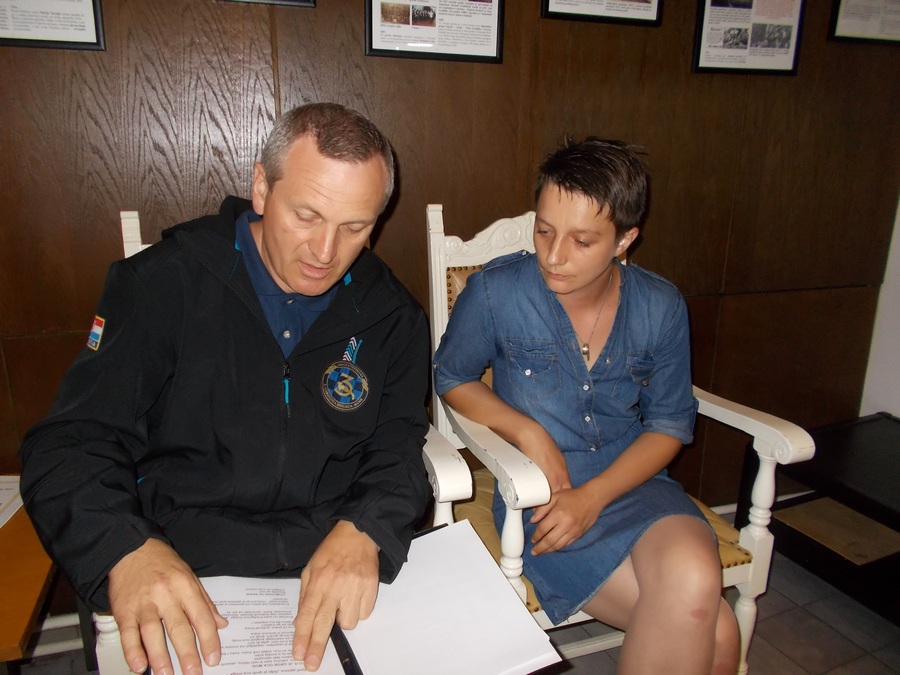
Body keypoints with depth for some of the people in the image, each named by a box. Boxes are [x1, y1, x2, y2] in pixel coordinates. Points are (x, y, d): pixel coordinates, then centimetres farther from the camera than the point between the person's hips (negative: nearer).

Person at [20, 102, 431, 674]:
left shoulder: (388, 313, 5)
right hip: (184, 574, -1)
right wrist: (126, 550, -24)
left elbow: (399, 449, 3)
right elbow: (71, 442, -5)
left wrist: (362, 531, -19)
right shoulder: (162, 283, -2)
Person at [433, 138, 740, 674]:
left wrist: (594, 495, -11)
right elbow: (452, 377, 4)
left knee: (694, 582, -30)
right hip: (540, 492, -3)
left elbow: (670, 424, 4)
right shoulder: (495, 293, -11)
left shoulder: (661, 308, -3)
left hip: (632, 484, 4)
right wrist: (528, 432, -13)